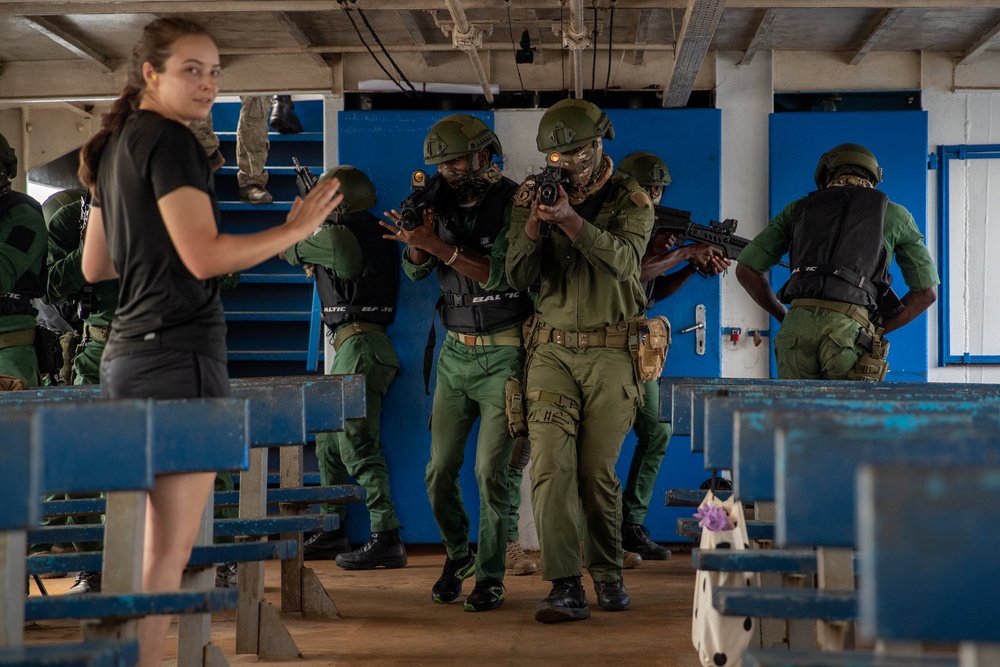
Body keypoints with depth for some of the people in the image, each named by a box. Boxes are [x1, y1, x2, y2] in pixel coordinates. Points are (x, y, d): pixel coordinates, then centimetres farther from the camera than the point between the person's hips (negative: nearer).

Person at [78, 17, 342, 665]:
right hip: (180, 352, -10)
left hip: (129, 355, 10)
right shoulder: (169, 139, -10)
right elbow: (204, 257, -18)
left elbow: (95, 266, 22)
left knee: (157, 544, 13)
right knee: (170, 553, -7)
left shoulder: (116, 147, 18)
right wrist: (296, 229, -10)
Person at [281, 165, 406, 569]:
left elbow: (287, 249, 6)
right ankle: (333, 531, 23)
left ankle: (387, 539, -14)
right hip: (353, 349, 10)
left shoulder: (337, 235, -12)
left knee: (357, 445, -12)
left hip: (359, 346, -10)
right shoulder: (372, 233, 15)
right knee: (329, 442, 16)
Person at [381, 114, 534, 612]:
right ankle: (457, 553, 30)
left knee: (492, 472, -7)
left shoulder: (514, 204, -11)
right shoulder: (444, 204, 6)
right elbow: (416, 269, 3)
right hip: (456, 352, 6)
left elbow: (503, 274, -21)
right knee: (440, 469, 7)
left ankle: (490, 577, 4)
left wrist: (440, 246, -27)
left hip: (504, 354, -5)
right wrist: (418, 236, -18)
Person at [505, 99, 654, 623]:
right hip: (552, 350, 2)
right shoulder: (535, 197, 7)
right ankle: (566, 588, -15)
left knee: (597, 472, 2)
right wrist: (533, 222, -16)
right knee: (550, 464, -13)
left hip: (611, 352, -1)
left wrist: (569, 219, -31)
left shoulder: (630, 199, 1)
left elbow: (624, 258, -19)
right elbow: (518, 278, 0)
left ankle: (608, 574, 23)